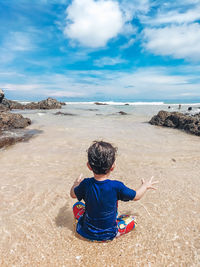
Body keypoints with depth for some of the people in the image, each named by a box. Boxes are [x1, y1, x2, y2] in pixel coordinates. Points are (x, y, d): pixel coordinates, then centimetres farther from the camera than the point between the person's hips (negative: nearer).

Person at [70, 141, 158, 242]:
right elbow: (136, 196, -8)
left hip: (87, 232, 2)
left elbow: (73, 194, 1)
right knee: (131, 220, 17)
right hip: (109, 235, -1)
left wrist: (76, 183, 22)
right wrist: (145, 185, 12)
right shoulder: (116, 186, -26)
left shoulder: (85, 184, -20)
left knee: (77, 205, 23)